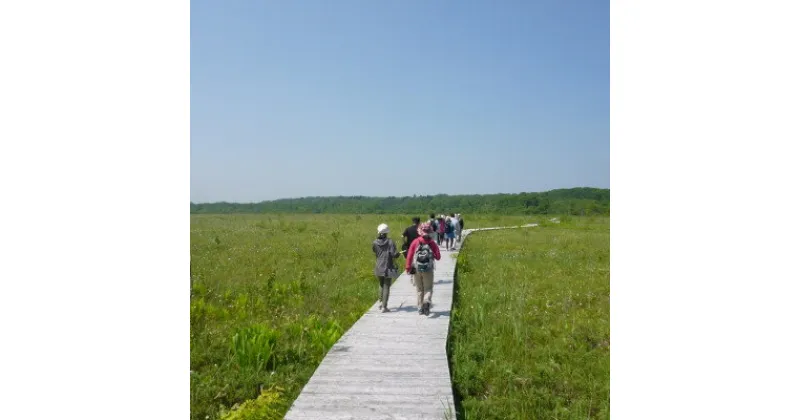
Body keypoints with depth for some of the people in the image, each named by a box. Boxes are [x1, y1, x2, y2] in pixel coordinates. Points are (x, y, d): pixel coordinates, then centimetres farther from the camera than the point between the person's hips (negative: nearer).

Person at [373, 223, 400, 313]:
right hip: (388, 268, -3)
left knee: (381, 285, 22)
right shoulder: (390, 242, -14)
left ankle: (381, 303, 27)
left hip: (378, 268, 3)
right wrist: (398, 254, 2)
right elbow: (394, 254, -18)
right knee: (386, 287, 4)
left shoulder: (375, 243, -4)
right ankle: (384, 306, 4)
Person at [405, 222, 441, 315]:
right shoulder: (432, 243, -6)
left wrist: (408, 268, 4)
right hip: (428, 270, -1)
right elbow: (438, 257, -4)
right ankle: (427, 302, -19)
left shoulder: (415, 242, -5)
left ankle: (421, 308, 17)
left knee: (419, 289, 15)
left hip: (417, 270, 1)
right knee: (428, 289, 8)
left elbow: (409, 256, -5)